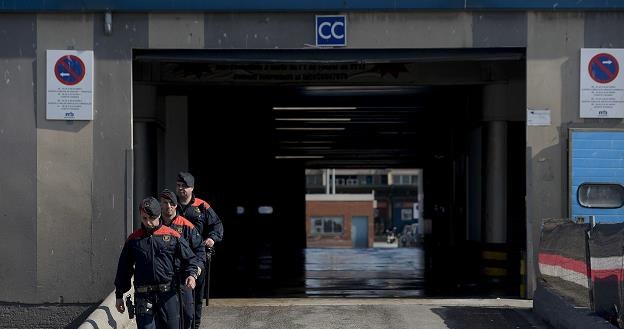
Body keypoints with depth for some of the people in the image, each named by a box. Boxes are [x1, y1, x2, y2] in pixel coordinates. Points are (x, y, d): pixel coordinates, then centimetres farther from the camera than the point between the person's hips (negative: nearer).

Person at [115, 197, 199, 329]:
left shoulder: (172, 236, 5)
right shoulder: (133, 239, 9)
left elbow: (190, 258, 11)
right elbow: (124, 268, 15)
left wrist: (192, 274, -10)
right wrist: (119, 295, 14)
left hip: (168, 294, 0)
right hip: (143, 295, 0)